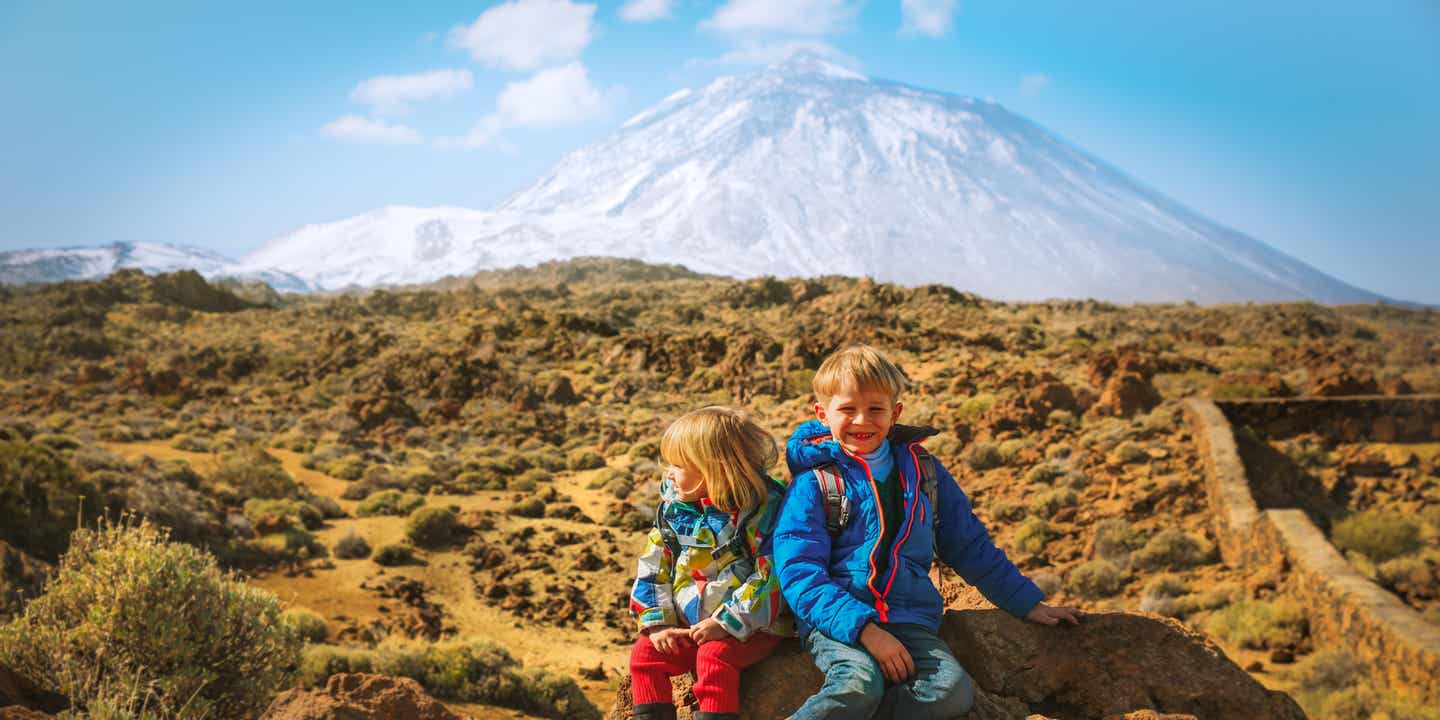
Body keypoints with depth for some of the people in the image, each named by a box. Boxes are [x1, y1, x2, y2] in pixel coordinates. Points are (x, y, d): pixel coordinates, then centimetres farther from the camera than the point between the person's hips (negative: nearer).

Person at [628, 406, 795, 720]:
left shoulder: (760, 508, -13)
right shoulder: (672, 510, 4)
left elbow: (770, 577, -18)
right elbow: (652, 569, 7)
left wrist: (727, 623, -21)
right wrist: (658, 623, -3)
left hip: (750, 628, -6)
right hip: (686, 626, 6)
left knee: (714, 655, -30)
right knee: (644, 653, -11)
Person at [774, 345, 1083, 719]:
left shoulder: (923, 471, 15)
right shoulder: (815, 481, 2)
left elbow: (970, 546, 24)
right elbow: (799, 573, -7)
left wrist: (1028, 604, 22)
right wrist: (865, 629, -19)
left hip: (910, 619, 4)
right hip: (836, 619, -4)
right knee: (860, 684, -37)